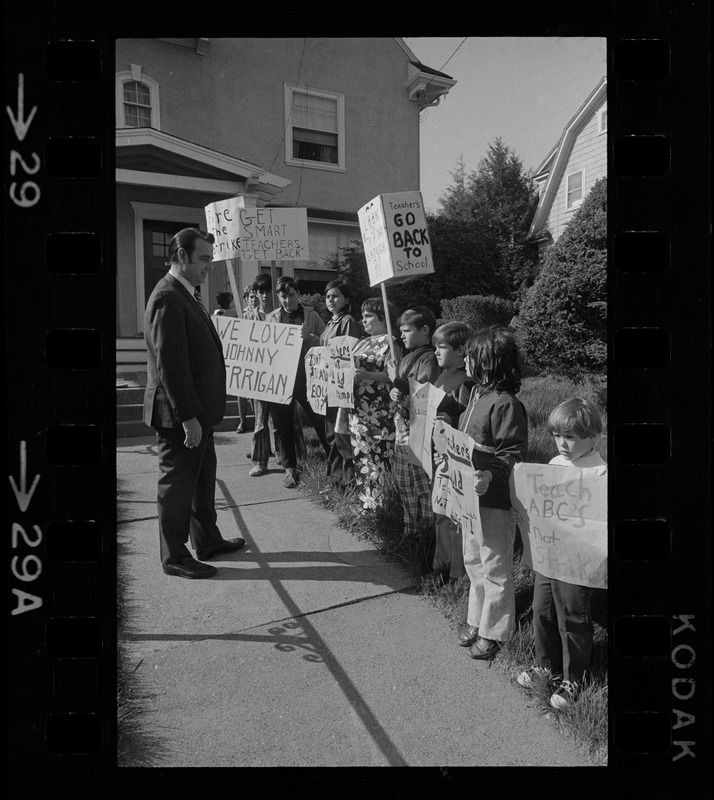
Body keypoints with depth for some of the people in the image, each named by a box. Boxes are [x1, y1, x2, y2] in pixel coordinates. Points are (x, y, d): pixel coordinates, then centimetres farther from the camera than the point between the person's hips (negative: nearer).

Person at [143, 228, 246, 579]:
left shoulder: (186, 296, 14)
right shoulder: (167, 298, -19)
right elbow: (170, 364, -24)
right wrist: (187, 417, -23)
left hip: (197, 411, 10)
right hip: (180, 415, -10)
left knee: (202, 479, 20)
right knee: (177, 484, 4)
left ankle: (207, 540, 35)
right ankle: (174, 557, 19)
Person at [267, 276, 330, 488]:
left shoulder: (311, 316, 4)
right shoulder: (271, 319, 8)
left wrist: (309, 337, -21)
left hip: (307, 376, -2)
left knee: (321, 420, 1)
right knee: (282, 424, 6)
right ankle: (290, 468, 19)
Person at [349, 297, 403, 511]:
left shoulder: (390, 343, -6)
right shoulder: (362, 343, 18)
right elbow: (351, 368, 24)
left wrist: (367, 375, -26)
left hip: (379, 412, -8)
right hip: (357, 410, 8)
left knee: (379, 456, -6)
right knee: (360, 455, 12)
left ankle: (379, 505, 3)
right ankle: (364, 502, 23)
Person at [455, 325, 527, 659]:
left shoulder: (505, 404, -21)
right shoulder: (477, 393, 7)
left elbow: (514, 455, -23)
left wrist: (491, 476, -35)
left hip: (495, 500, -9)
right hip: (471, 496, 9)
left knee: (495, 569, 8)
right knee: (473, 562, 22)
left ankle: (493, 632, 24)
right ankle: (477, 621, 39)